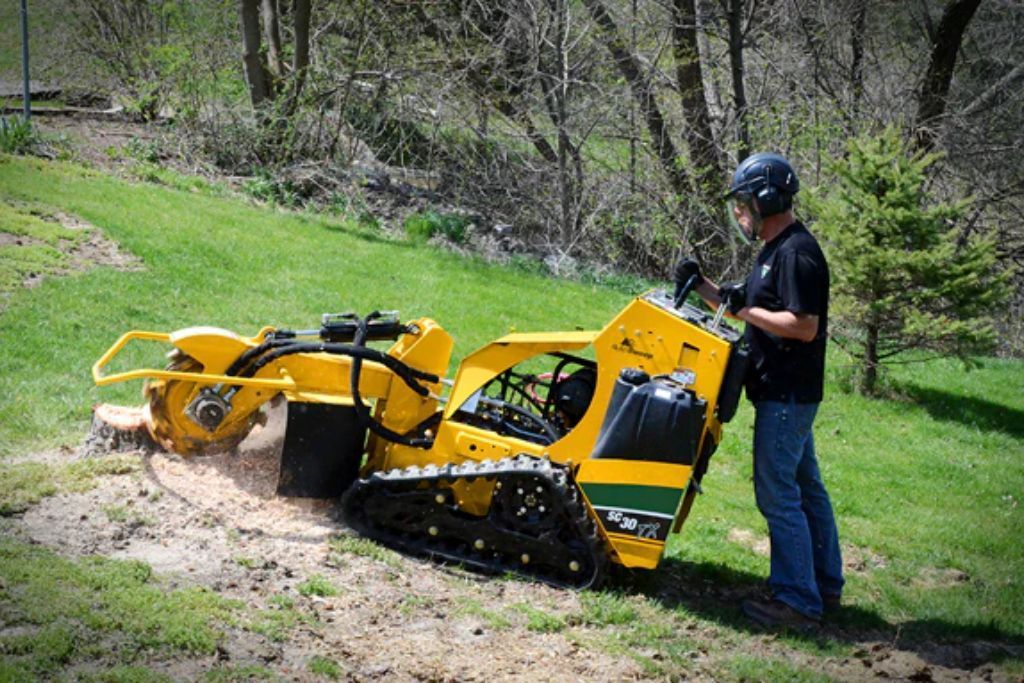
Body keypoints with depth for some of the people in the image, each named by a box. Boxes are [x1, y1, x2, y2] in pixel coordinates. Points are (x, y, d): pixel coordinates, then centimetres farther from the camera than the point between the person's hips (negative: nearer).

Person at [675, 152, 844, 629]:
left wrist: (747, 309, -20)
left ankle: (797, 602, -2)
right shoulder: (776, 250, 16)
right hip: (788, 392, 11)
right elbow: (747, 309, 20)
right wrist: (702, 286, 9)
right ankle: (824, 586, 26)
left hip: (786, 394, -11)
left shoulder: (796, 253, -17)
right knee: (806, 489, 16)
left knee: (778, 495, -7)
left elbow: (805, 326, -25)